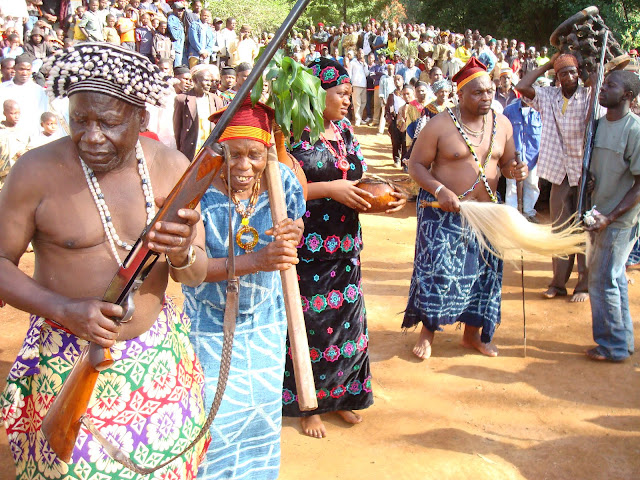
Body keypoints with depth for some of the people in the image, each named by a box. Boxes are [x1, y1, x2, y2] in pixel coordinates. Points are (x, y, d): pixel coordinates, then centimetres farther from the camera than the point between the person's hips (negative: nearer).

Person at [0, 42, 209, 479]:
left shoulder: (172, 168, -4)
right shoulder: (37, 171, -13)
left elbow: (197, 273, 0)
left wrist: (182, 256, -24)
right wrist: (65, 310, -22)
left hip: (158, 355, 3)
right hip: (68, 361, -2)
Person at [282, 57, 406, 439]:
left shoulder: (345, 130, 12)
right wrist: (329, 189, -20)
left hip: (345, 247, 7)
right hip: (308, 247, -7)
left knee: (347, 319, 13)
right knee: (310, 325, 4)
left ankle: (339, 396, 33)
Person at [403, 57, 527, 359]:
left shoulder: (501, 124, 4)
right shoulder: (440, 125, -10)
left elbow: (506, 162, 14)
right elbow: (416, 165, -9)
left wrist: (515, 170, -10)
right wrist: (440, 190, -24)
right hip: (444, 211, -5)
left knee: (482, 271, 9)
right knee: (438, 271, -6)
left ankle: (472, 334, 28)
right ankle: (427, 332, 16)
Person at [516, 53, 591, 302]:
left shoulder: (590, 96, -3)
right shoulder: (548, 97, 5)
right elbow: (521, 86, -4)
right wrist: (547, 65, 0)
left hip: (586, 172, -3)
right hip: (560, 173, 3)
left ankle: (584, 284, 11)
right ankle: (559, 282, 18)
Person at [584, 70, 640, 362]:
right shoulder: (599, 123, 6)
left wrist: (610, 217, -21)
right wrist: (586, 206, 0)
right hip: (601, 215, 7)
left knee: (603, 280, -2)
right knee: (614, 278, 16)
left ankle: (613, 346, 13)